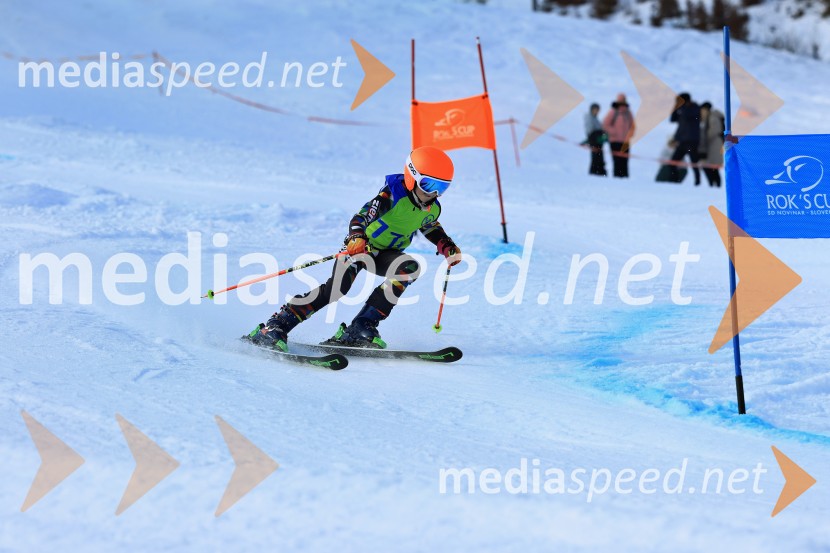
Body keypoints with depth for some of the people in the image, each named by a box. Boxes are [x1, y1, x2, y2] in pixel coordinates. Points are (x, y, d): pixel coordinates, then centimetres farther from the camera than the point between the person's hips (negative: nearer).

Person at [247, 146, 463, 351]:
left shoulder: (433, 208, -2)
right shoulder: (393, 194, -22)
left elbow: (430, 227, 23)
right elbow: (361, 217, -30)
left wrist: (447, 247, 8)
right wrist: (356, 238, -50)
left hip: (387, 254, 6)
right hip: (360, 246, -6)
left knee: (410, 268, -26)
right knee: (337, 287, -28)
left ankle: (360, 329, -25)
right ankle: (274, 327, -24)